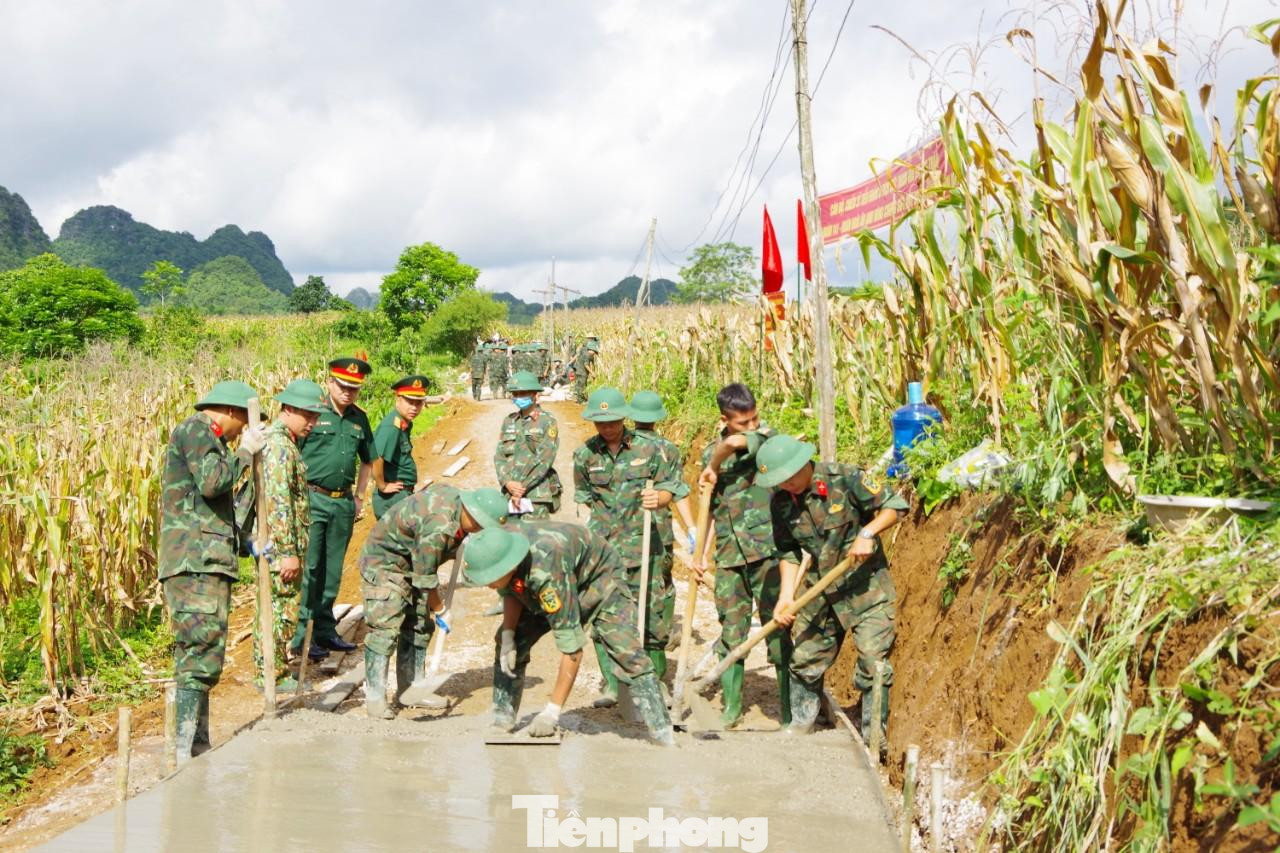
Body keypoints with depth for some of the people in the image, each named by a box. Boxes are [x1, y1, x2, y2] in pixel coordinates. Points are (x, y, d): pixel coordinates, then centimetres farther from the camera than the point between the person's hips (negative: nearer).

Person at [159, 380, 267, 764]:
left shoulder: (206, 437, 25)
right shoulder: (195, 429, -5)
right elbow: (211, 482, -19)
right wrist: (244, 451, -6)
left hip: (206, 560, 11)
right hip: (196, 559, -11)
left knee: (201, 654, 11)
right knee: (202, 651, -13)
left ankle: (198, 745, 16)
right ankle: (187, 750, -13)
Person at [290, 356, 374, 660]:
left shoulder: (359, 418, 11)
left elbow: (367, 460, 23)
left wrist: (359, 497, 17)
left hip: (343, 502, 6)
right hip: (313, 498, -5)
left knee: (332, 571, 12)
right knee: (308, 569, -4)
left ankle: (325, 630, 23)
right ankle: (302, 636, 2)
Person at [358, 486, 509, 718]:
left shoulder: (455, 496, -11)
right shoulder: (438, 528, -36)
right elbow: (426, 579, -25)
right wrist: (440, 610, -11)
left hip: (411, 563, 10)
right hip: (383, 562, -10)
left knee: (419, 626, 9)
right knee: (385, 627, -16)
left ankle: (409, 690, 16)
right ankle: (374, 698, -13)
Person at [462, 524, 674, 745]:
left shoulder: (546, 572, -45)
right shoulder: (494, 552, -25)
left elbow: (572, 646, -42)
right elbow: (510, 592, -1)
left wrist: (552, 711, -37)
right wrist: (507, 635, -17)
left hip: (598, 577, -7)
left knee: (626, 653, -22)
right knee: (508, 644, -3)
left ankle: (662, 731, -16)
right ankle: (502, 723, 8)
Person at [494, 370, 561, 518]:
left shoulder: (548, 421, -2)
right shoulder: (509, 421, 14)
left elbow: (544, 459, -10)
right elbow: (499, 455, 9)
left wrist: (521, 487, -12)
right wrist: (508, 482, -9)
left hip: (537, 495, -5)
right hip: (510, 493, 5)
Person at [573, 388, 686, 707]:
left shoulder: (649, 448, -2)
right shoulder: (585, 455, 4)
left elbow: (670, 488, 2)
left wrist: (658, 499, -18)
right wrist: (599, 523, 13)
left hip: (646, 542, -2)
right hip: (603, 545, 2)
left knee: (651, 609, 0)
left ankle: (654, 679, 17)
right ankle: (612, 683, 8)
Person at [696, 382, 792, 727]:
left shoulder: (766, 437, -4)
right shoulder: (712, 450, 13)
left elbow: (734, 444, -27)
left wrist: (712, 469, -9)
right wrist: (703, 551, 15)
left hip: (765, 547, -5)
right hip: (729, 554, 5)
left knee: (776, 624, -2)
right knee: (731, 628, 8)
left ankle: (788, 704, 6)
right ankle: (731, 705, 18)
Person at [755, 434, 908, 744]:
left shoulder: (844, 478, -18)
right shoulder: (781, 502, -3)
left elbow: (895, 506, -13)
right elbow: (789, 552, 5)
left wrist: (866, 533, -26)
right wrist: (786, 596, -4)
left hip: (866, 583, -4)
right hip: (819, 591, 5)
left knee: (873, 660, -7)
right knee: (805, 657, 9)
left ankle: (873, 736, 6)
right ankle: (800, 722, 29)